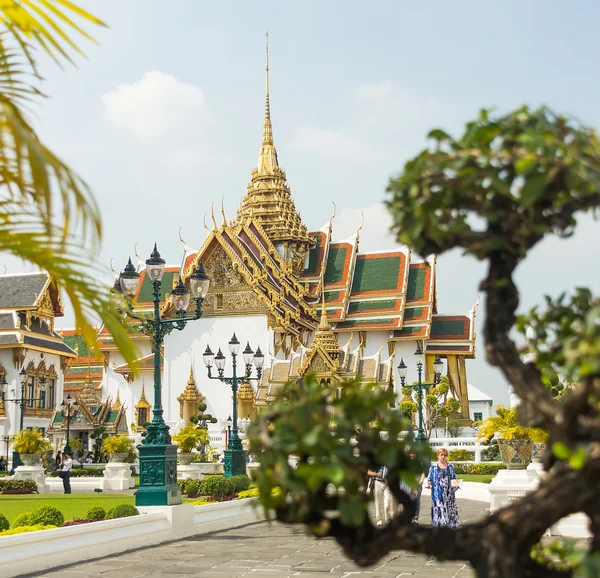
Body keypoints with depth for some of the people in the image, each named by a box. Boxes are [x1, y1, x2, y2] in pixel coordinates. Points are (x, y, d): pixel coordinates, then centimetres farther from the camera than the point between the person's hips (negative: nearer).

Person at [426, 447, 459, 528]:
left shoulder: (450, 466, 11)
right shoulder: (433, 466, 2)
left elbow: (453, 478, 13)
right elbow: (430, 478, 3)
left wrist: (455, 484, -8)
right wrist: (429, 484, -17)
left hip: (448, 493, 3)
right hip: (437, 493, -3)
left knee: (450, 510, 1)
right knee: (438, 511, -9)